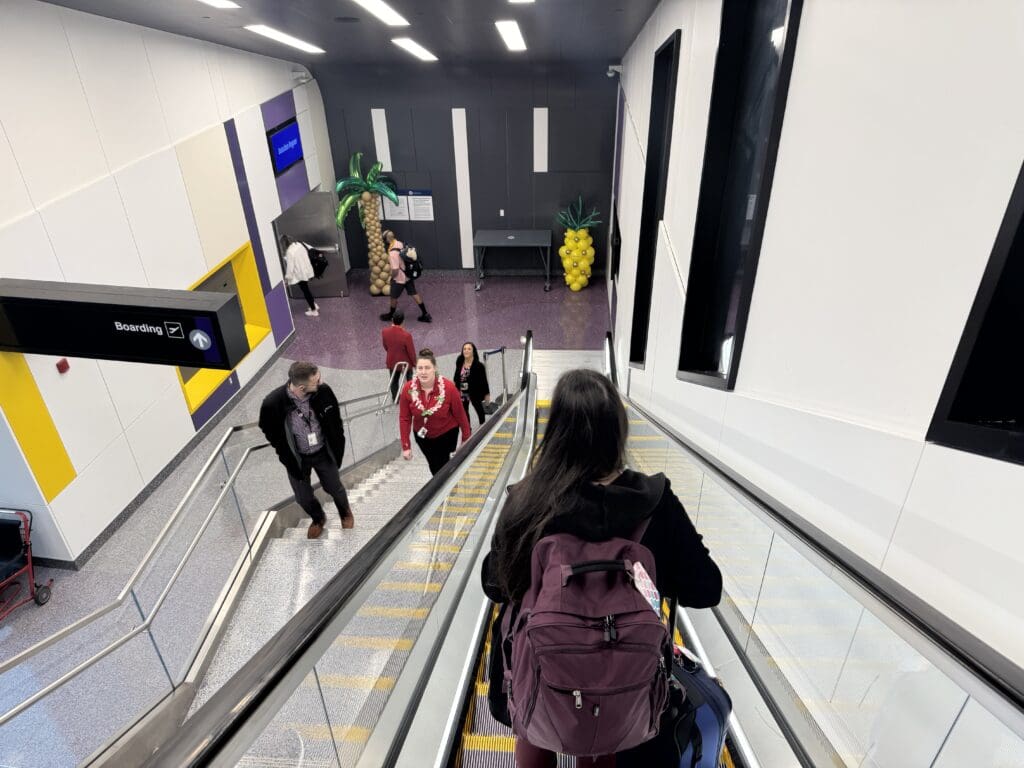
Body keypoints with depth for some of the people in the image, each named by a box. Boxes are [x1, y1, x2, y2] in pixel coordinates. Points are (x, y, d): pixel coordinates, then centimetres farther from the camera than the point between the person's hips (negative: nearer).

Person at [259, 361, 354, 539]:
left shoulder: (323, 391, -26)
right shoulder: (272, 404, -31)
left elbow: (335, 422, -7)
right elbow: (271, 433, -9)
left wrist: (338, 449, -2)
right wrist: (289, 459, -3)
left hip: (323, 452, 1)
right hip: (297, 458, -1)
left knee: (335, 488, 21)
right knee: (303, 497, 18)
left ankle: (345, 512, 56)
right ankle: (318, 519, 52)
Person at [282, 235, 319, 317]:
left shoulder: (289, 252, -22)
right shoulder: (299, 244, 0)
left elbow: (290, 266, -20)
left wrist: (287, 278, -11)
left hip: (300, 274, -8)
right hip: (306, 271, 8)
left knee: (305, 291, 5)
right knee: (306, 290, 24)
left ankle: (314, 311, 14)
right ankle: (314, 305, 33)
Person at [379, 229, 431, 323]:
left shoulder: (393, 253, -31)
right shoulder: (400, 243, -4)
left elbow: (395, 270, -29)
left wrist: (391, 277, -9)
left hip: (399, 278, -8)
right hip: (409, 275, 8)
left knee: (393, 297, 15)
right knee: (414, 294, 16)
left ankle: (390, 315, 37)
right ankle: (425, 314, 19)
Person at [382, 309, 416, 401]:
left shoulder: (384, 331, -21)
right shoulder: (406, 335, -33)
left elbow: (385, 346, -1)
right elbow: (411, 351, -19)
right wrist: (414, 363, -1)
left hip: (392, 361, 3)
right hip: (406, 362, -3)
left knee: (394, 381, 25)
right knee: (410, 380, 24)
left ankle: (395, 399, 44)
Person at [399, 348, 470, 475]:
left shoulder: (449, 387, -27)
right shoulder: (408, 389, -21)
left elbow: (460, 415, -15)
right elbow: (404, 419, -13)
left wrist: (466, 438, -6)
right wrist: (406, 446, -12)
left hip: (446, 434, -3)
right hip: (422, 436, 3)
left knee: (441, 469, -3)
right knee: (434, 468, 21)